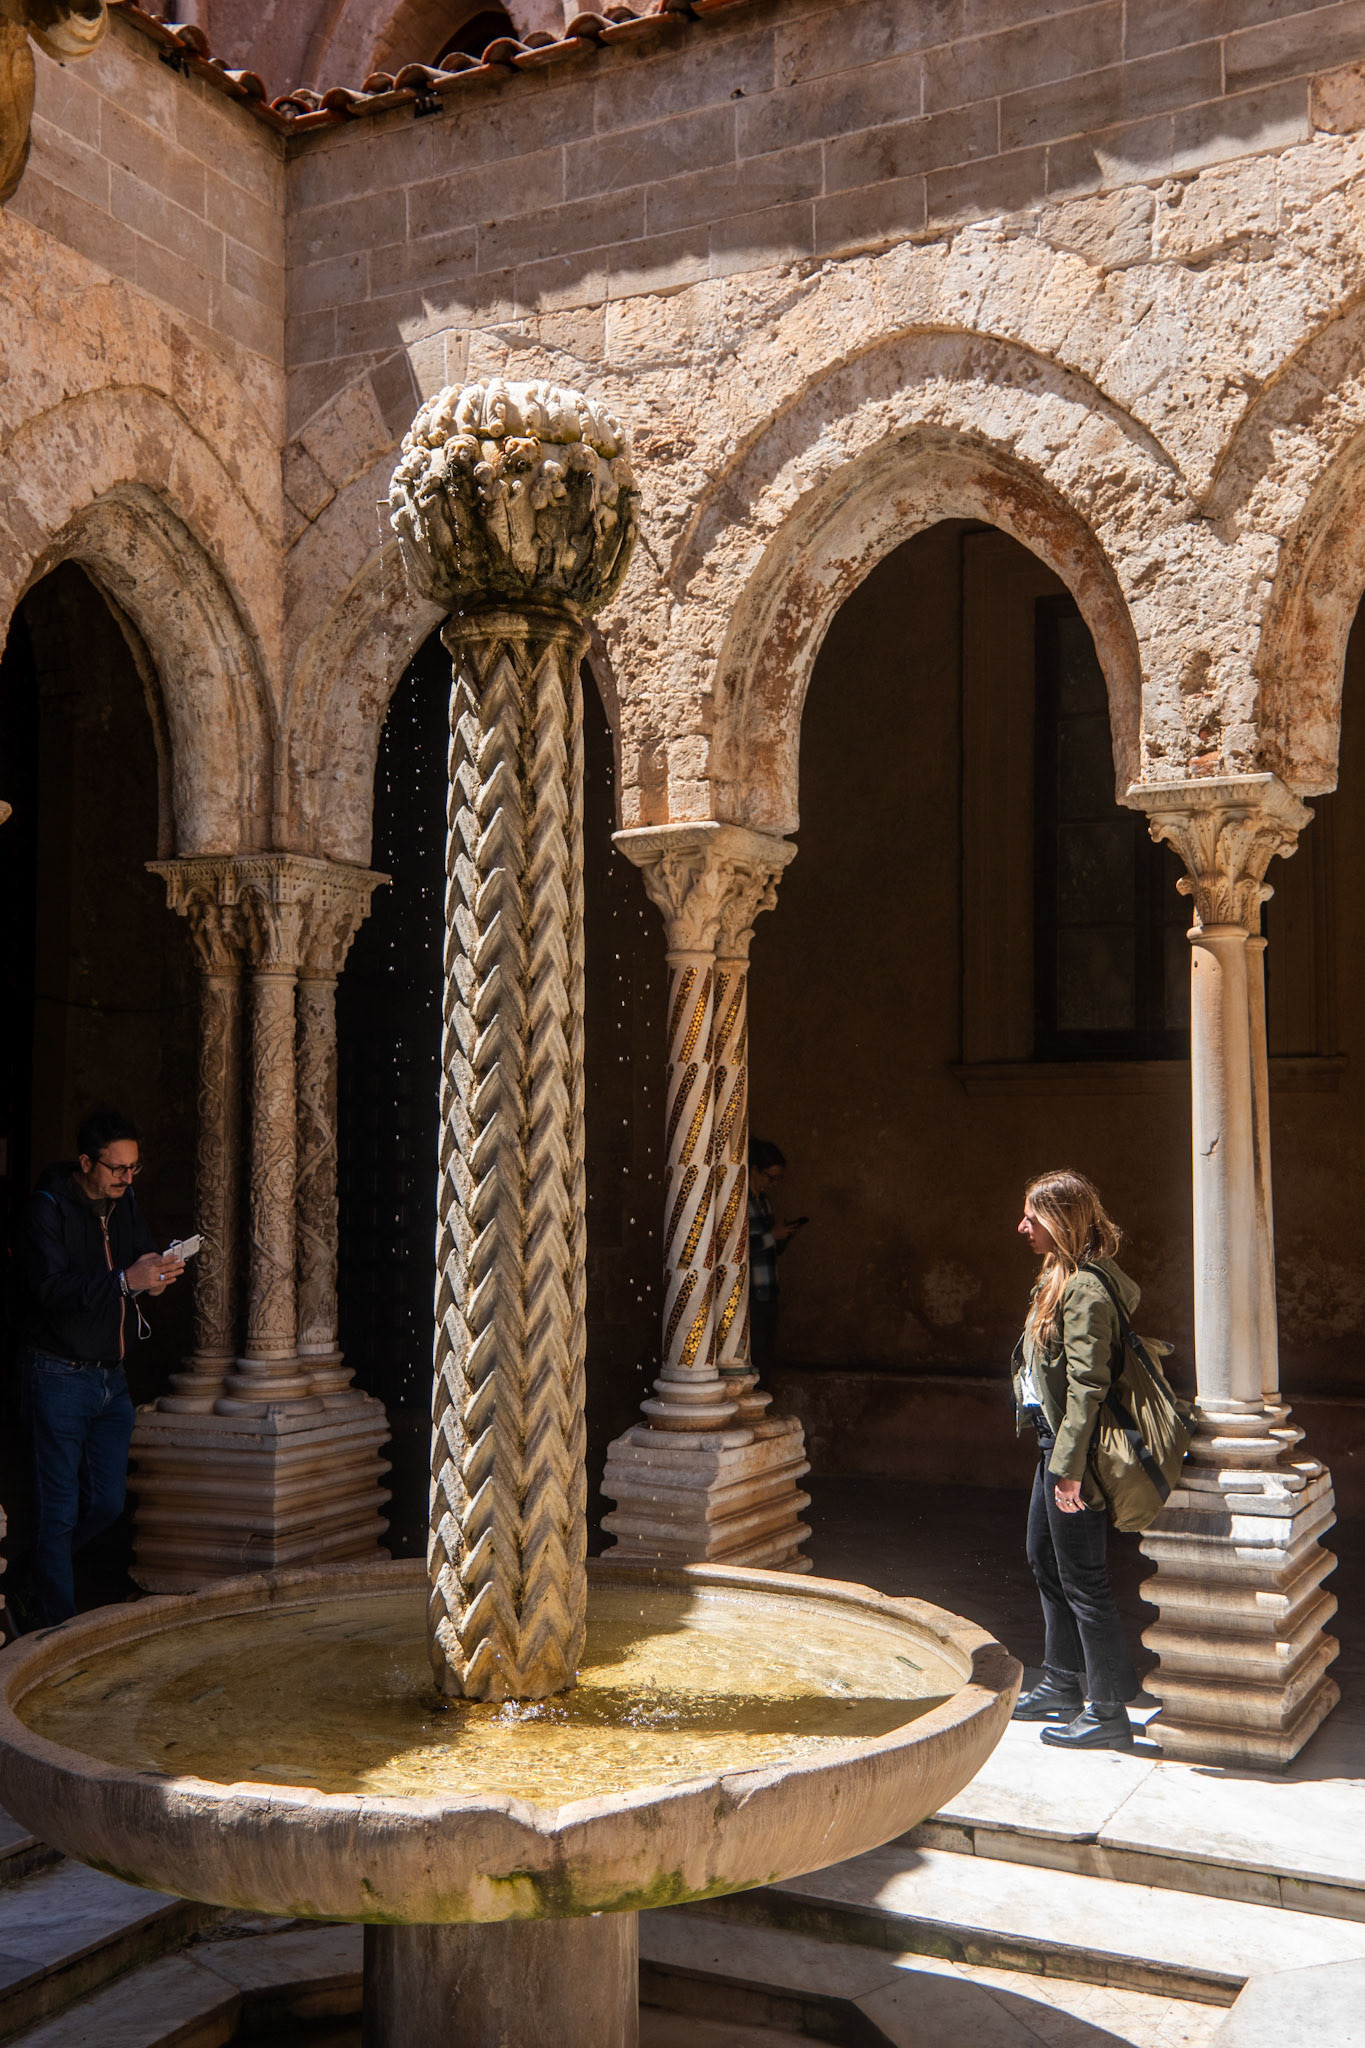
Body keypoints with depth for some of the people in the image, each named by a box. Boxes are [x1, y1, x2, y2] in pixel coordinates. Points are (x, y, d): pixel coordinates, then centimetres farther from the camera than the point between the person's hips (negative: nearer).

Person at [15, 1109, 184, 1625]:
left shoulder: (123, 1204, 8)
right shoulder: (47, 1209, -13)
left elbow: (146, 1258, 16)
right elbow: (50, 1288, -24)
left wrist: (160, 1273, -8)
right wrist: (125, 1281, -33)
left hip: (111, 1376, 7)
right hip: (58, 1375, -7)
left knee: (107, 1503, 11)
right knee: (60, 1509, 0)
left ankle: (43, 1565, 35)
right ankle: (58, 1623, 11)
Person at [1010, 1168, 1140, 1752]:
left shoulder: (1085, 1289, -20)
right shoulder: (1062, 1279, 11)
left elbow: (1087, 1386, -24)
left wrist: (1069, 1466, -24)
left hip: (1073, 1449, -11)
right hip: (1054, 1441, 11)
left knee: (1082, 1580, -2)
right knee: (1045, 1560, 20)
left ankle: (1108, 1713, 9)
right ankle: (1063, 1687, 33)